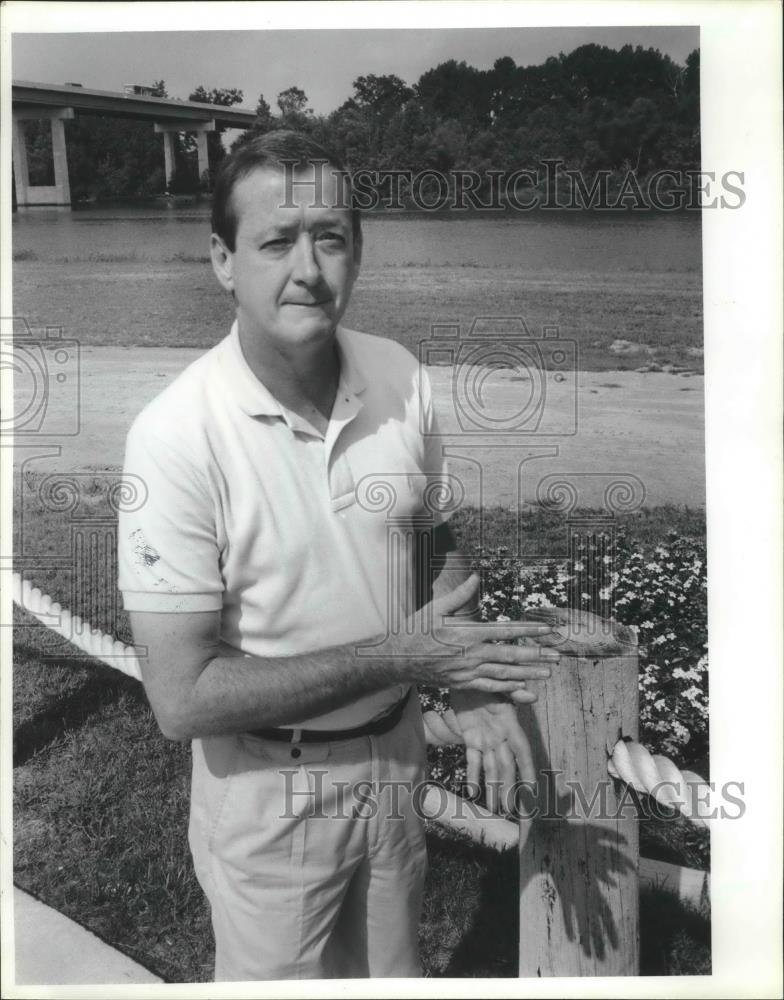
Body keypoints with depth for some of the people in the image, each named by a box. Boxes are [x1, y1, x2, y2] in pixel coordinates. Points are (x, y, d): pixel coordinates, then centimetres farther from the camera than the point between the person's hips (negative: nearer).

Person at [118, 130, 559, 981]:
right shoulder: (176, 433, -25)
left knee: (391, 972, 27)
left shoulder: (401, 378, -10)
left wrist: (467, 676, -12)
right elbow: (182, 697, -24)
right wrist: (395, 657, -25)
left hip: (396, 753, 5)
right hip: (269, 793, -4)